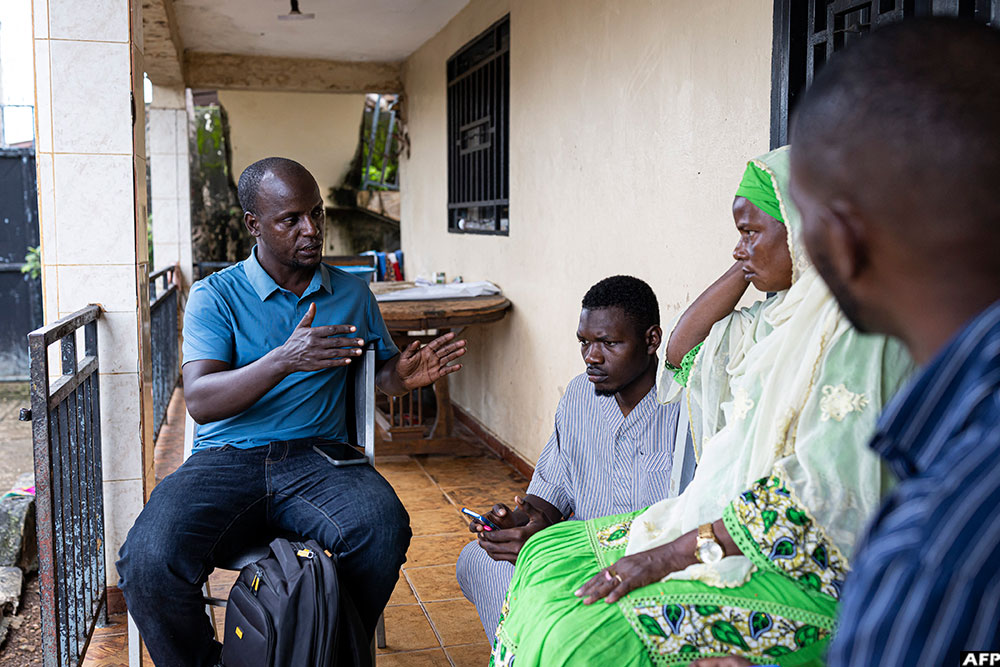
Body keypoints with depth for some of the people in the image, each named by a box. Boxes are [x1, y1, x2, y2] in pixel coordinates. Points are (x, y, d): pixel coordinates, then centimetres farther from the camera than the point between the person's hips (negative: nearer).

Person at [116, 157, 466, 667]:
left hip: (317, 454, 1)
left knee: (383, 530, -31)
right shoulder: (215, 295, 6)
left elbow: (383, 370, 23)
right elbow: (200, 401, -7)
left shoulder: (351, 294, 15)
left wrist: (405, 374, -3)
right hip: (226, 458, -1)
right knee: (149, 562, -29)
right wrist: (284, 360, -23)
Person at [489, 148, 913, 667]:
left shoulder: (858, 334, -20)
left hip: (804, 571, -9)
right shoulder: (785, 312, 9)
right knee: (548, 555, 4)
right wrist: (744, 269, 4)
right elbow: (680, 352, 15)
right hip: (726, 517, 9)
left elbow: (817, 493, -25)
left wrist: (669, 555, -23)